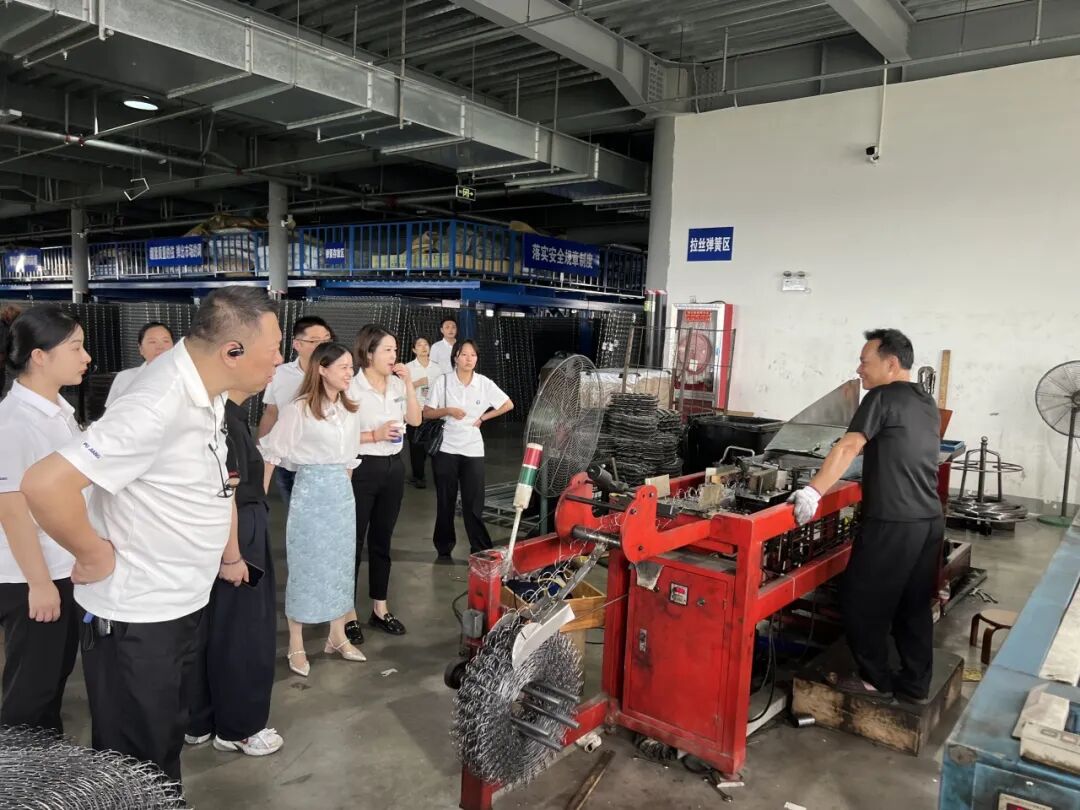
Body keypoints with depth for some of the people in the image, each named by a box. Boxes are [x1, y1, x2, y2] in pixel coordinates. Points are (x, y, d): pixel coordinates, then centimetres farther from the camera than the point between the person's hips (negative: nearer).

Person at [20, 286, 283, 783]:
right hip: (134, 618, -8)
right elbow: (43, 485, -34)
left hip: (181, 606, 8)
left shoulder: (205, 389, 0)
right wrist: (96, 557, -20)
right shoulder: (159, 407, -29)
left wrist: (229, 553, 18)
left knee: (165, 742, 26)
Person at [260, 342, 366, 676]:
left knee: (341, 564, 12)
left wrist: (342, 486, 16)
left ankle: (338, 636, 26)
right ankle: (296, 645, 16)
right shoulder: (299, 409, -14)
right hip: (310, 491, -6)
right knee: (305, 565, 3)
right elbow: (272, 452, -10)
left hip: (342, 492, 6)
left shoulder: (349, 410, 5)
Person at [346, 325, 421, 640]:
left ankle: (379, 608, 26)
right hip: (362, 468, -6)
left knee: (382, 539, 15)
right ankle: (348, 612, 17)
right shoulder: (352, 387, -14)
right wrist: (375, 435, -21)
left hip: (393, 467, 6)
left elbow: (415, 420, 5)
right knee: (354, 540, 4)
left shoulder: (397, 384, 5)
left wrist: (408, 383, -3)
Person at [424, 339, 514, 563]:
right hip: (446, 449, 0)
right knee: (446, 502, 8)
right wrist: (447, 411, -17)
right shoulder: (443, 381, -3)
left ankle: (480, 550, 12)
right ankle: (444, 550, 20)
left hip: (473, 450, 0)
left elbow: (508, 405, 7)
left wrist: (483, 417, 1)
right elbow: (427, 413, 0)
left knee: (473, 502, 2)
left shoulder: (484, 383, -1)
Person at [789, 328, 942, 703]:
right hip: (929, 520, 9)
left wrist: (813, 491, -25)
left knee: (862, 601, 4)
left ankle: (875, 680, 14)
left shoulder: (882, 397, -10)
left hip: (893, 523, -9)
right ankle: (915, 683, 24)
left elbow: (847, 448, -20)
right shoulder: (927, 403, 15)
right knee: (914, 605, 16)